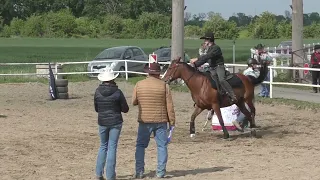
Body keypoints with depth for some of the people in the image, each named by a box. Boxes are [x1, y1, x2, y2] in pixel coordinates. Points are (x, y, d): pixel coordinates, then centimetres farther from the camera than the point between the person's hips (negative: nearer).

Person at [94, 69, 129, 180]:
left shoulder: (98, 92, -5)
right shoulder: (117, 92, -13)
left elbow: (96, 109, 6)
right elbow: (125, 109, -5)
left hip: (102, 122, 3)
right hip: (115, 122, -3)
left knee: (103, 146, 18)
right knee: (112, 147, 3)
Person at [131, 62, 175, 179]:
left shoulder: (139, 85, -4)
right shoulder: (164, 85, -7)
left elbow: (134, 102, 6)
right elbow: (169, 106, -6)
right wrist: (172, 122, 1)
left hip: (144, 121, 1)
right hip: (161, 121, -1)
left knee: (140, 145, 12)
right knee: (162, 145, 8)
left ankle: (139, 171, 9)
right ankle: (161, 172, 7)